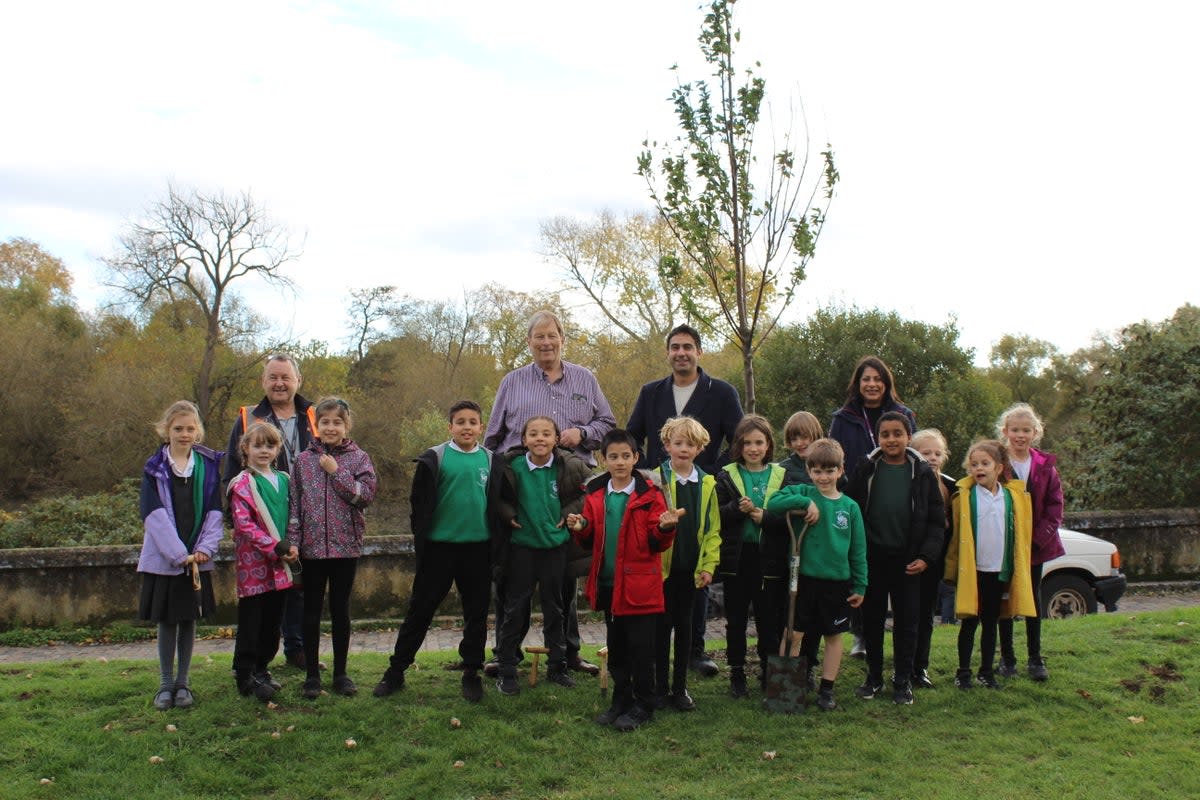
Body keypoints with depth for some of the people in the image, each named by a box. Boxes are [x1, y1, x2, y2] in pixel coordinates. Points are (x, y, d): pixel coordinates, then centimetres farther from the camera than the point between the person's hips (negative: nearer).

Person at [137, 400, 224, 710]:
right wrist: (179, 553, -18)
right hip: (163, 558, -1)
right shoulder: (155, 468, -3)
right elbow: (154, 515, -11)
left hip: (197, 558, 2)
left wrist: (205, 548, -13)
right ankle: (165, 683, 17)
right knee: (166, 620, 6)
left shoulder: (209, 466, 3)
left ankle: (183, 682, 19)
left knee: (189, 619, 8)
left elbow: (215, 511, 1)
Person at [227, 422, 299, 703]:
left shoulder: (283, 480, 12)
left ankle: (260, 668, 25)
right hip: (253, 563, -6)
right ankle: (245, 674, 10)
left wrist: (292, 547, -1)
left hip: (279, 566, 6)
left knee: (272, 620, 12)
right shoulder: (242, 484, -8)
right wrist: (277, 548, -19)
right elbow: (244, 524, -16)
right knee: (251, 622, 0)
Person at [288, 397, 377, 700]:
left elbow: (366, 495, -11)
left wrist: (336, 472, -15)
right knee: (312, 611, 7)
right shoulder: (304, 460, 4)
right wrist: (292, 541, -4)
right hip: (312, 545, 1)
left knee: (340, 610, 8)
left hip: (346, 545, -1)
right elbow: (294, 502, 2)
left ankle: (340, 672, 19)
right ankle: (312, 674, 16)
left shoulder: (359, 458, 1)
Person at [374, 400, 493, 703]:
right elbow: (420, 501, -1)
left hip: (479, 547, 3)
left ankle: (472, 672, 23)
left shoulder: (490, 460, 6)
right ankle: (396, 671, 14)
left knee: (476, 612, 10)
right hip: (440, 545, -3)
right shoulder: (435, 458, -4)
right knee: (421, 609, 4)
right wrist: (420, 537, -4)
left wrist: (495, 540, 8)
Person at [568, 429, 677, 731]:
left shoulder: (649, 495, -6)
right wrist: (580, 529, -8)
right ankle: (621, 700, 28)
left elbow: (657, 543, -7)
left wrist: (665, 528, -27)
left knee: (640, 647, 1)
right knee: (616, 647, 15)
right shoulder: (595, 494, 7)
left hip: (638, 584, -5)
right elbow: (590, 540, 13)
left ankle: (643, 706, 14)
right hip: (607, 584, 5)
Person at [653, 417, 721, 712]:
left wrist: (709, 565, 0)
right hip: (661, 566, -3)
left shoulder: (707, 484, 5)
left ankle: (680, 687, 21)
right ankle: (660, 688, 16)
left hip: (691, 568, 3)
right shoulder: (655, 480, -5)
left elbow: (712, 529, 6)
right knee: (662, 626, 5)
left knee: (684, 625, 11)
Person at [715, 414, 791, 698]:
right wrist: (739, 509, -22)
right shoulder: (727, 476, 3)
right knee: (736, 619, 8)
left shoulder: (781, 476, 5)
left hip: (770, 558, 0)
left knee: (769, 619, 6)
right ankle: (737, 674, 20)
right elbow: (715, 516, -6)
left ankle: (769, 672, 21)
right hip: (736, 557, 0)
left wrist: (764, 516, -18)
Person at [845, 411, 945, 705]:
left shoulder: (922, 473, 0)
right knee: (872, 619, 10)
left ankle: (903, 681, 20)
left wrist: (926, 556, -7)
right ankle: (874, 676, 24)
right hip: (872, 558, 1)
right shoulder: (866, 470, 0)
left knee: (906, 621, 7)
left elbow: (937, 521, 3)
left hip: (907, 561, 0)